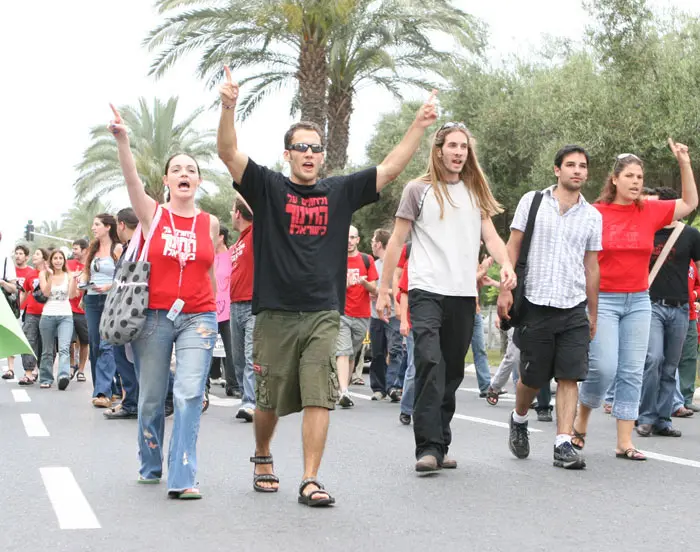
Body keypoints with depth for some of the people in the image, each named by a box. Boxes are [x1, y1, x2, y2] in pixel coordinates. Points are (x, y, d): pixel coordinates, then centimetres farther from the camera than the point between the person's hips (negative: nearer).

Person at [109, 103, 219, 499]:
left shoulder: (210, 223, 6)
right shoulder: (152, 214, 2)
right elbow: (132, 178, -15)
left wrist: (212, 312, 18)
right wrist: (122, 140, -30)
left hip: (198, 318, 0)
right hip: (153, 316, 0)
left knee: (189, 395, -12)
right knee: (151, 399, 8)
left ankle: (183, 478, -12)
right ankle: (151, 467, 29)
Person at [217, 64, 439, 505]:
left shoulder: (340, 192, 10)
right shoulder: (268, 188, 3)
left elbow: (390, 169, 7)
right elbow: (229, 153, -10)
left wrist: (419, 126, -4)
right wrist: (229, 107, -27)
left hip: (323, 314, 1)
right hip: (276, 312, -1)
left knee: (319, 398, -7)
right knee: (270, 399, 10)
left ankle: (311, 481, -5)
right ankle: (263, 458, 36)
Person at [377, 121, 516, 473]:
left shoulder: (476, 192, 15)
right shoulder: (419, 190, 4)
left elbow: (490, 236, 8)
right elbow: (397, 241, 5)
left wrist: (505, 263, -14)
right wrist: (383, 290, 1)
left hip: (464, 295, 5)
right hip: (427, 290, -4)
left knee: (452, 373, 8)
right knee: (430, 364, -19)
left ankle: (440, 445, 17)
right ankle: (428, 447, -20)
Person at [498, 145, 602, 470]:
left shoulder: (592, 216, 10)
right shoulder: (533, 201, 4)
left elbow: (591, 266, 14)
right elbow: (513, 247, 3)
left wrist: (593, 314, 14)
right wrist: (505, 290, -5)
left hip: (574, 308, 2)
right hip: (535, 304, -2)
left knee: (570, 376, -6)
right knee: (532, 377, 6)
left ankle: (564, 444, -5)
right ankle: (519, 419, 35)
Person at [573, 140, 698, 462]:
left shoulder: (650, 211, 5)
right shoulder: (595, 213, -6)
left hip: (638, 302, 4)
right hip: (602, 299, -4)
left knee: (632, 373, 2)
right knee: (604, 367, -12)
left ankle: (625, 443, 6)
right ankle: (581, 421, 16)